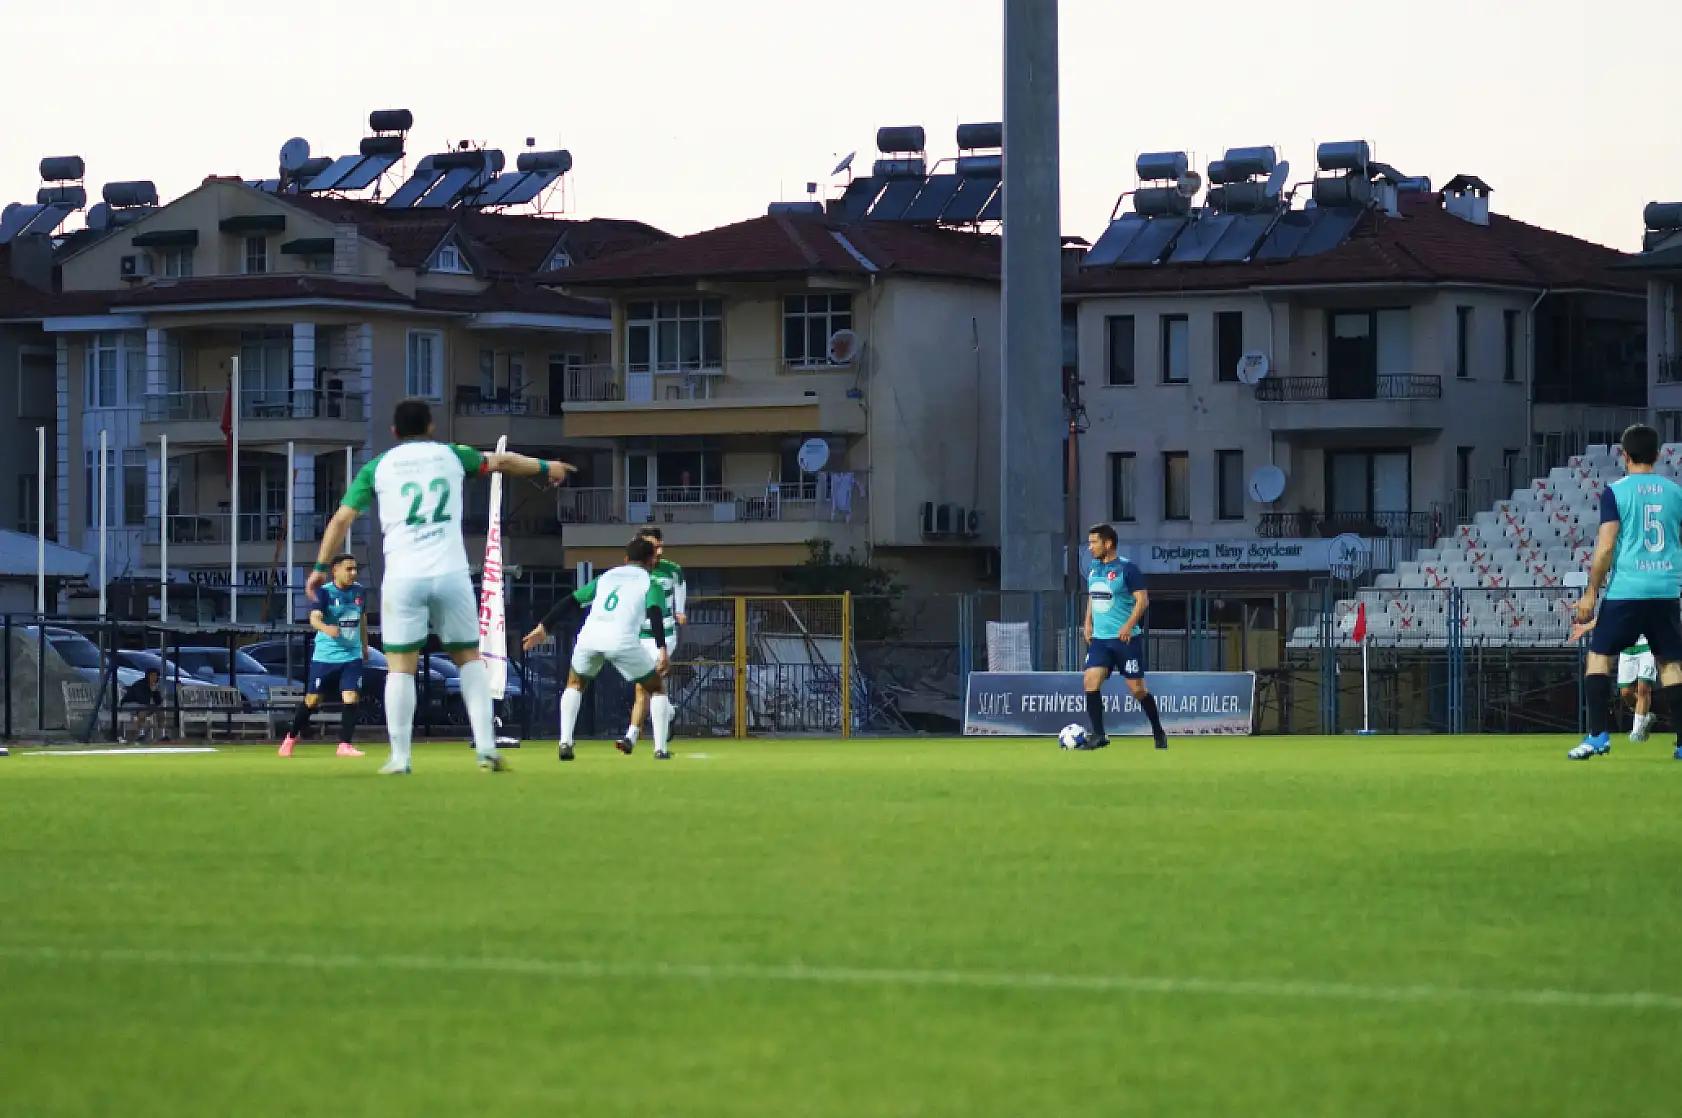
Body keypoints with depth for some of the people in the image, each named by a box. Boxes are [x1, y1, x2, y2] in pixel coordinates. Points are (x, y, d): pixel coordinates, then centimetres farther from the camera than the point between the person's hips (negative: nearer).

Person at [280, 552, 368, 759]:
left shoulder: (360, 592, 4)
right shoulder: (324, 592, -13)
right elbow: (314, 618, -27)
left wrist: (365, 646, 26)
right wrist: (326, 628, -48)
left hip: (352, 656, 4)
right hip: (325, 655, -3)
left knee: (351, 698, -10)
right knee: (312, 700, 5)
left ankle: (345, 745, -4)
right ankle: (292, 736, 25)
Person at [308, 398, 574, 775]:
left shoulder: (377, 467, 8)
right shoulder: (450, 455, 12)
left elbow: (342, 519, 4)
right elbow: (503, 462, 28)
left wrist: (321, 567, 13)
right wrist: (545, 467, 44)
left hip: (403, 577, -1)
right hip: (451, 573, 1)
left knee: (400, 665, 3)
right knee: (469, 657, 13)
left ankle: (400, 757, -2)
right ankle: (486, 746, 4)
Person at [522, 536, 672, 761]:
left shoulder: (606, 577, 30)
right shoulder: (649, 582, 18)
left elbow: (571, 601, 23)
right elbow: (655, 613, -2)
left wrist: (544, 627, 23)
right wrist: (662, 650, -12)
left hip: (588, 637, 3)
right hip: (623, 640, -3)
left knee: (575, 683, 30)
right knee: (657, 687, 18)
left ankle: (565, 743, 14)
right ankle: (660, 749, 11)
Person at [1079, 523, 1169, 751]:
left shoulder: (1127, 569, -10)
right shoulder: (1093, 569, 11)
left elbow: (1143, 600, -14)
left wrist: (1129, 625, -24)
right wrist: (1088, 623, 11)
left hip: (1126, 638, -6)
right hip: (1099, 638, 6)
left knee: (1137, 689, -1)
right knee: (1091, 681, -12)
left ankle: (1158, 732, 19)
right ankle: (1098, 736, -8)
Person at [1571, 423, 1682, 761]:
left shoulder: (1615, 492, -2)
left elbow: (1605, 547, -9)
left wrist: (1591, 592, -3)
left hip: (1626, 590, -3)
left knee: (1599, 655, 7)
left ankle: (1598, 735, -4)